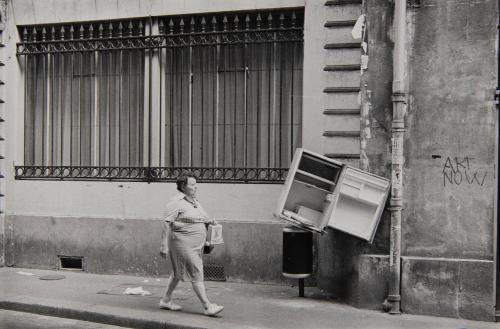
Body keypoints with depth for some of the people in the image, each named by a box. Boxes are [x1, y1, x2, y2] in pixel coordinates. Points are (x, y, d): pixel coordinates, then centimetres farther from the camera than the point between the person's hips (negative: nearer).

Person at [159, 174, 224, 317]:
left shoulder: (194, 201, 14)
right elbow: (167, 224, -16)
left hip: (195, 245, 9)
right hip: (183, 244, -9)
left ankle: (165, 300, 29)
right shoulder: (176, 202, -13)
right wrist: (164, 245, -20)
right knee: (196, 274, -10)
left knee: (178, 273, 17)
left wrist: (209, 221, 6)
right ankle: (207, 306, -9)